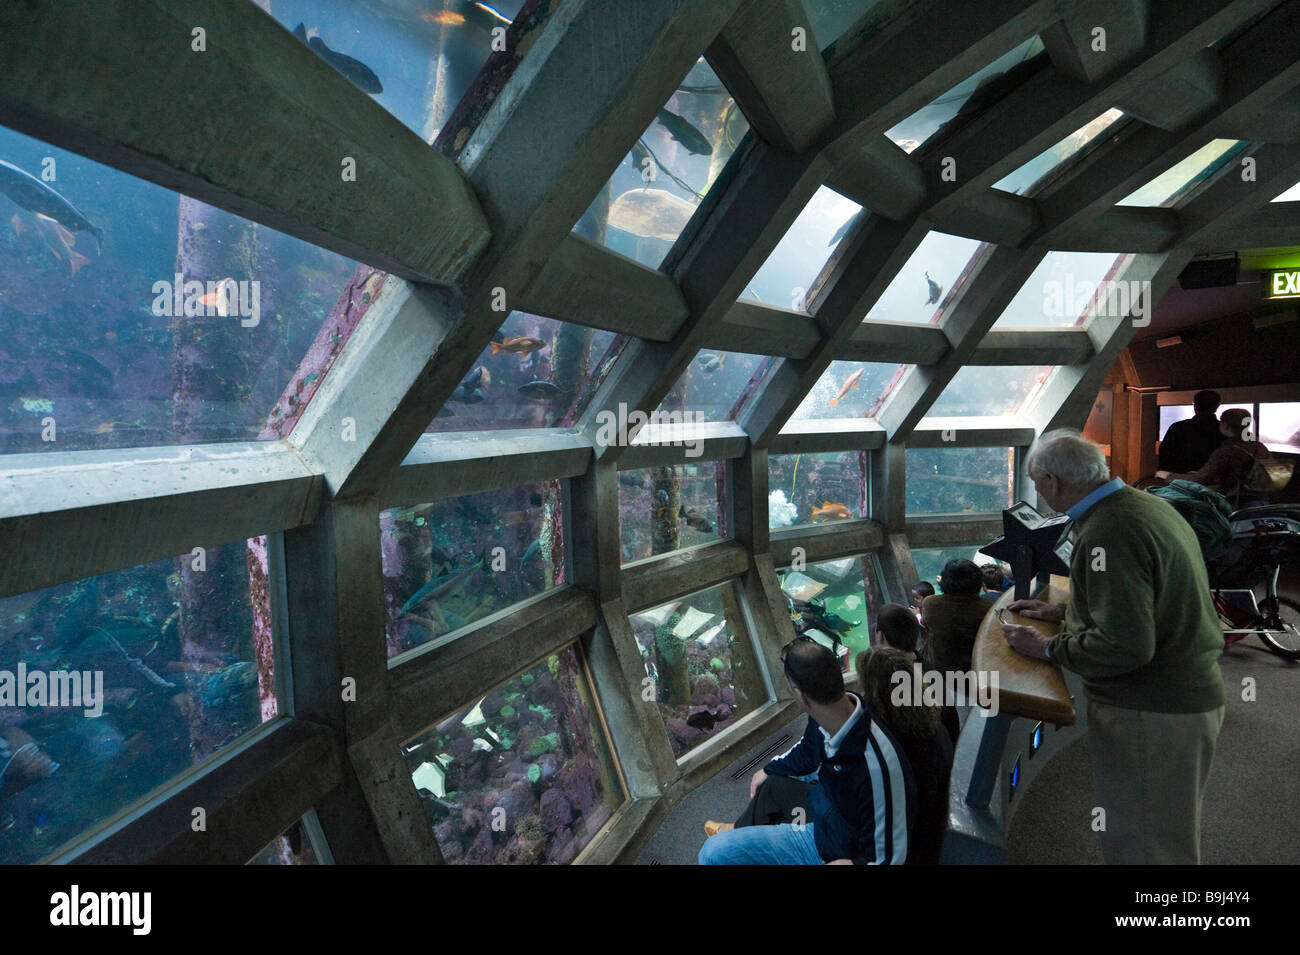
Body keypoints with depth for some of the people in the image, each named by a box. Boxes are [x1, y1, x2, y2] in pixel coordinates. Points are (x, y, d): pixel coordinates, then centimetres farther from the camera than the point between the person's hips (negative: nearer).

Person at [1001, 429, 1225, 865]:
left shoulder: (1107, 533, -25)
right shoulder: (1149, 506, 7)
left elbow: (1126, 646, -29)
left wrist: (1049, 648, -15)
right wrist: (1065, 611, 16)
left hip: (1149, 714, -10)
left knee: (1139, 847, 4)